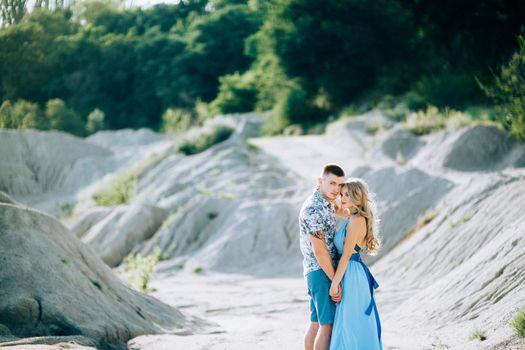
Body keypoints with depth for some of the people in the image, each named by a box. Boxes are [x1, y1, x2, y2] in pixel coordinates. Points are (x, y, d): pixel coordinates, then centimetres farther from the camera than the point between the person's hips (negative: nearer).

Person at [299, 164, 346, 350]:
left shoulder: (326, 204, 13)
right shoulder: (313, 209, -18)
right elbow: (319, 249, -20)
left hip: (324, 271, 10)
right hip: (322, 272, -10)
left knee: (316, 324, 11)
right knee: (328, 324, -9)